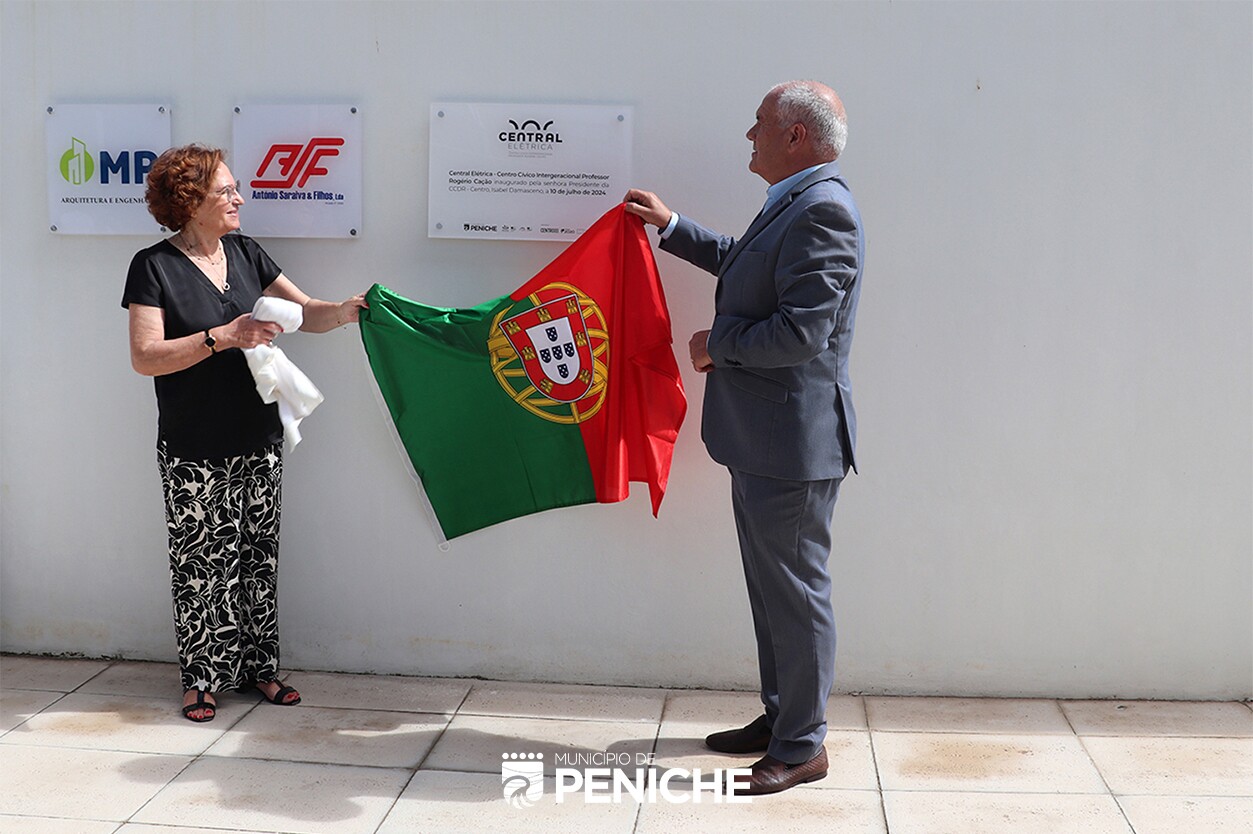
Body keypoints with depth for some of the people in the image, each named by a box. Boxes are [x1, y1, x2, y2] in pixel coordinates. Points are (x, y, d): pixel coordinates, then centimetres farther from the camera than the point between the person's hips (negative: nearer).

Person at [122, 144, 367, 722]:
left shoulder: (245, 254, 7)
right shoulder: (155, 267, -8)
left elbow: (304, 312, 5)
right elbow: (145, 357, -15)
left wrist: (344, 311, -16)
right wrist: (222, 337, -23)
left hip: (257, 441, 5)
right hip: (194, 452, -5)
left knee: (258, 555, 11)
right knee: (202, 564, 2)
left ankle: (258, 665, 24)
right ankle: (202, 678, 18)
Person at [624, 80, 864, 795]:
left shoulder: (823, 210, -20)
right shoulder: (795, 205, 13)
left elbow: (800, 332, -27)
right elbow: (744, 264, 31)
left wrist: (717, 344, -12)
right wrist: (672, 225, 31)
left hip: (795, 442, -11)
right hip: (763, 439, 11)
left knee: (797, 591, 1)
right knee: (771, 587, 19)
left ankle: (802, 747, 14)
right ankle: (779, 717, 34)